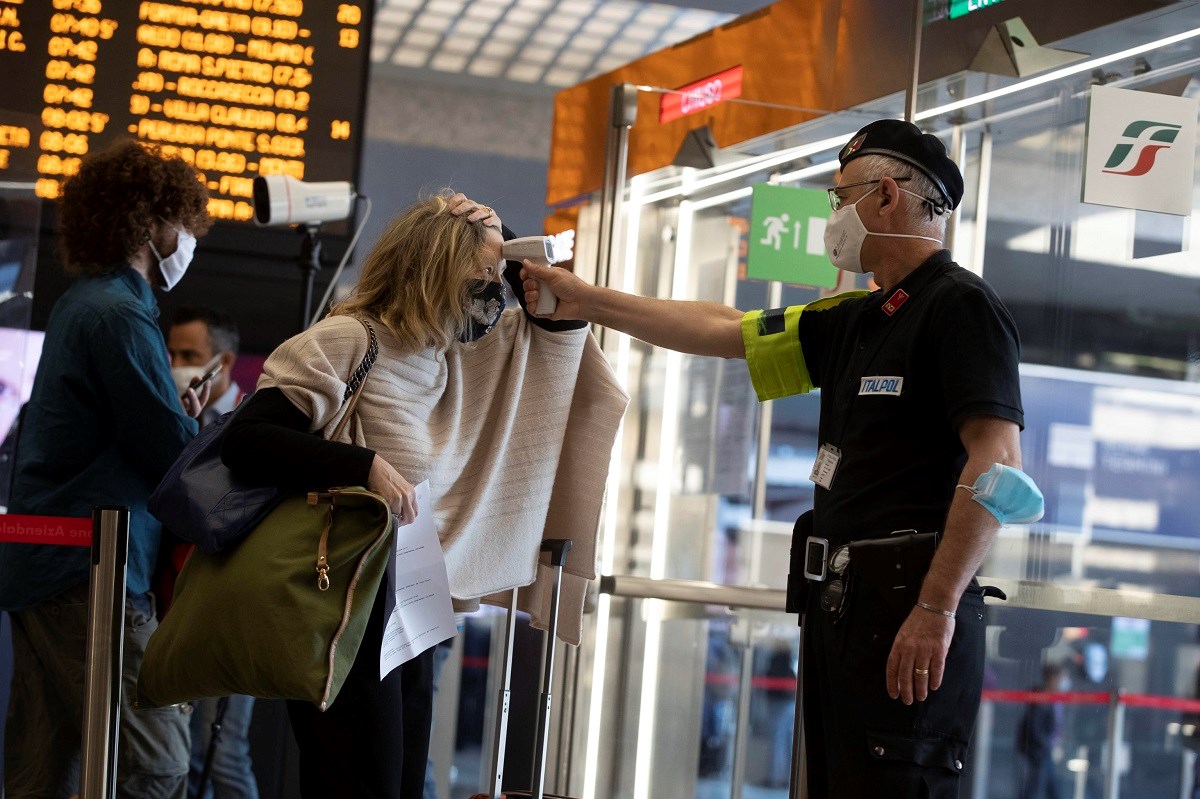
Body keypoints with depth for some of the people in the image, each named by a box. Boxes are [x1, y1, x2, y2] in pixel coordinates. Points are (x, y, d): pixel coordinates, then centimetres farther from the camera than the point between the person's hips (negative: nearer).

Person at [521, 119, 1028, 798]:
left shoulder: (961, 305, -8)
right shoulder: (856, 320, 19)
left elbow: (1000, 468, -18)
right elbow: (722, 330, 27)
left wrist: (936, 609, -24)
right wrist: (586, 301, 29)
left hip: (907, 613, -9)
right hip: (838, 605, 9)